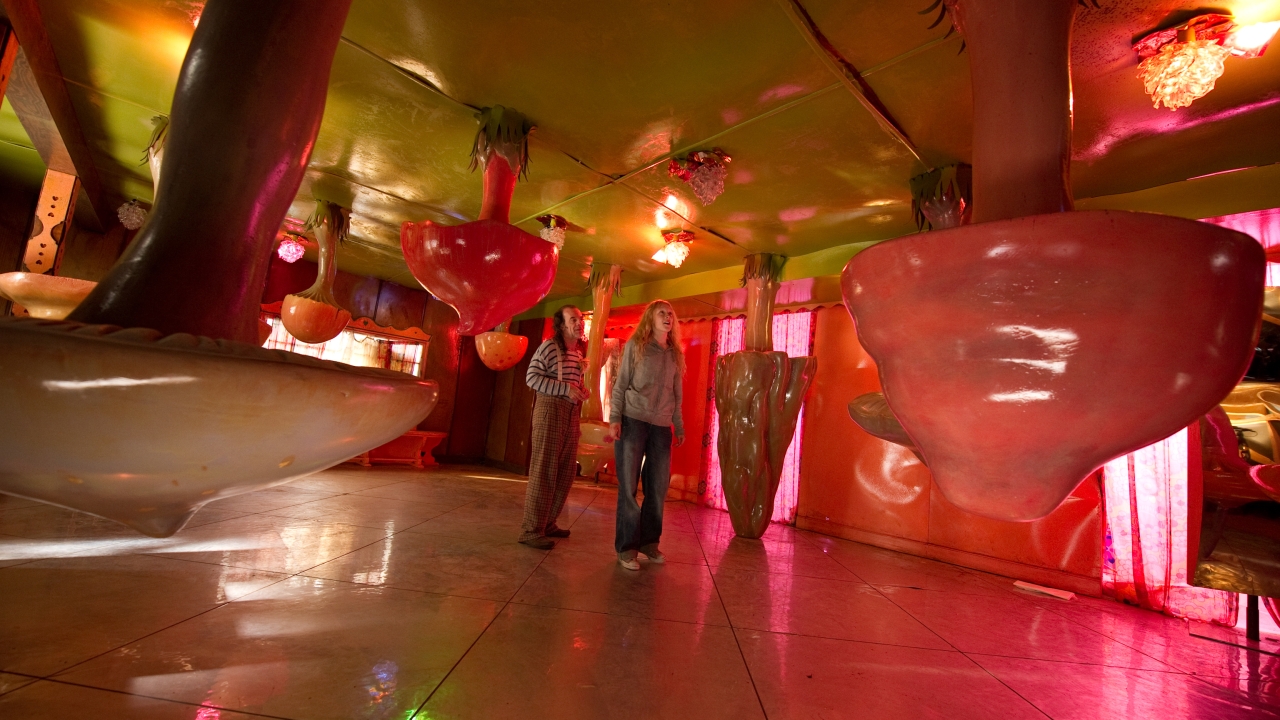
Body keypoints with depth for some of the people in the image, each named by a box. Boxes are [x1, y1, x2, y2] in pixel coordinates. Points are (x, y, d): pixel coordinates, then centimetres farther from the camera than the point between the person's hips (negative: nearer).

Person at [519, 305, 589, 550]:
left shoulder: (578, 352, 17)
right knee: (544, 471, -6)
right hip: (550, 409, -8)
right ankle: (531, 530, 2)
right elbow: (532, 377, -15)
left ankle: (547, 523, 23)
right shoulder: (549, 347, -7)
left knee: (566, 473, 10)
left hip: (571, 413, 8)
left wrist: (581, 392, 7)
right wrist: (566, 389, -20)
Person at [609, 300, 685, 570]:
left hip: (662, 427, 4)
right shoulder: (635, 345, 2)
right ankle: (626, 547, 9)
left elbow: (676, 394, 17)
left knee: (658, 488, 7)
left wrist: (679, 426, 15)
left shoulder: (676, 354, 14)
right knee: (628, 487, -1)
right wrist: (615, 419, -10)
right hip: (632, 421, -4)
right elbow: (620, 385, -1)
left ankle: (649, 541, 22)